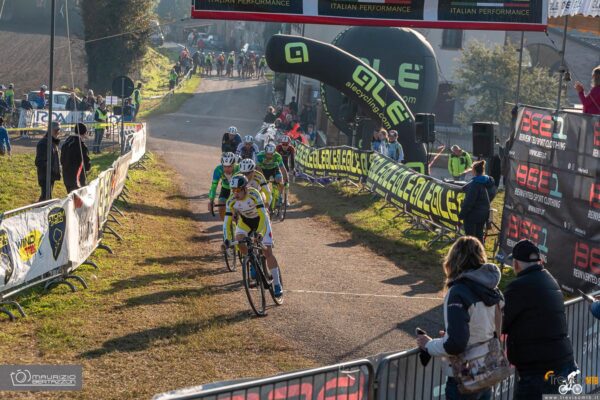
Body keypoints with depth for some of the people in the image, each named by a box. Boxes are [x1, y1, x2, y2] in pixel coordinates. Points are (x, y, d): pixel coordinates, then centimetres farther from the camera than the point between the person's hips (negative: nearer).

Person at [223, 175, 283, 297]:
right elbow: (227, 221, -23)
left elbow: (263, 216, -39)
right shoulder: (231, 201, -25)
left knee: (268, 252, -11)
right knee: (239, 241, -27)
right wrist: (227, 239, -37)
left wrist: (260, 233, -50)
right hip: (245, 221, 3)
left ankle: (277, 285, -7)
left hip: (260, 219, -3)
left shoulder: (254, 195, -35)